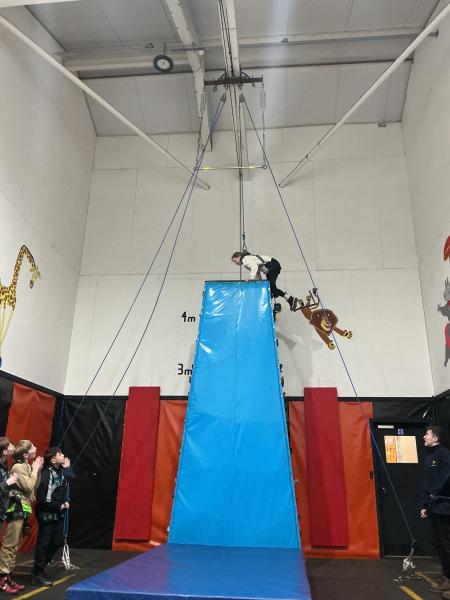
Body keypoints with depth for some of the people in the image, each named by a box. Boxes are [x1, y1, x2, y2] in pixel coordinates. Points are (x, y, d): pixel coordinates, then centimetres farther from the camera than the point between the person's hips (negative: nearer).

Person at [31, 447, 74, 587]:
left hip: (58, 514, 8)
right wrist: (59, 506, -16)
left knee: (57, 542, 16)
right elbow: (42, 498, -24)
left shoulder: (61, 471, 3)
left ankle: (41, 564, 35)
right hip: (47, 515, -8)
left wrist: (66, 501, -8)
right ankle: (37, 575, 17)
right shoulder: (47, 474, -22)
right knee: (44, 544, 3)